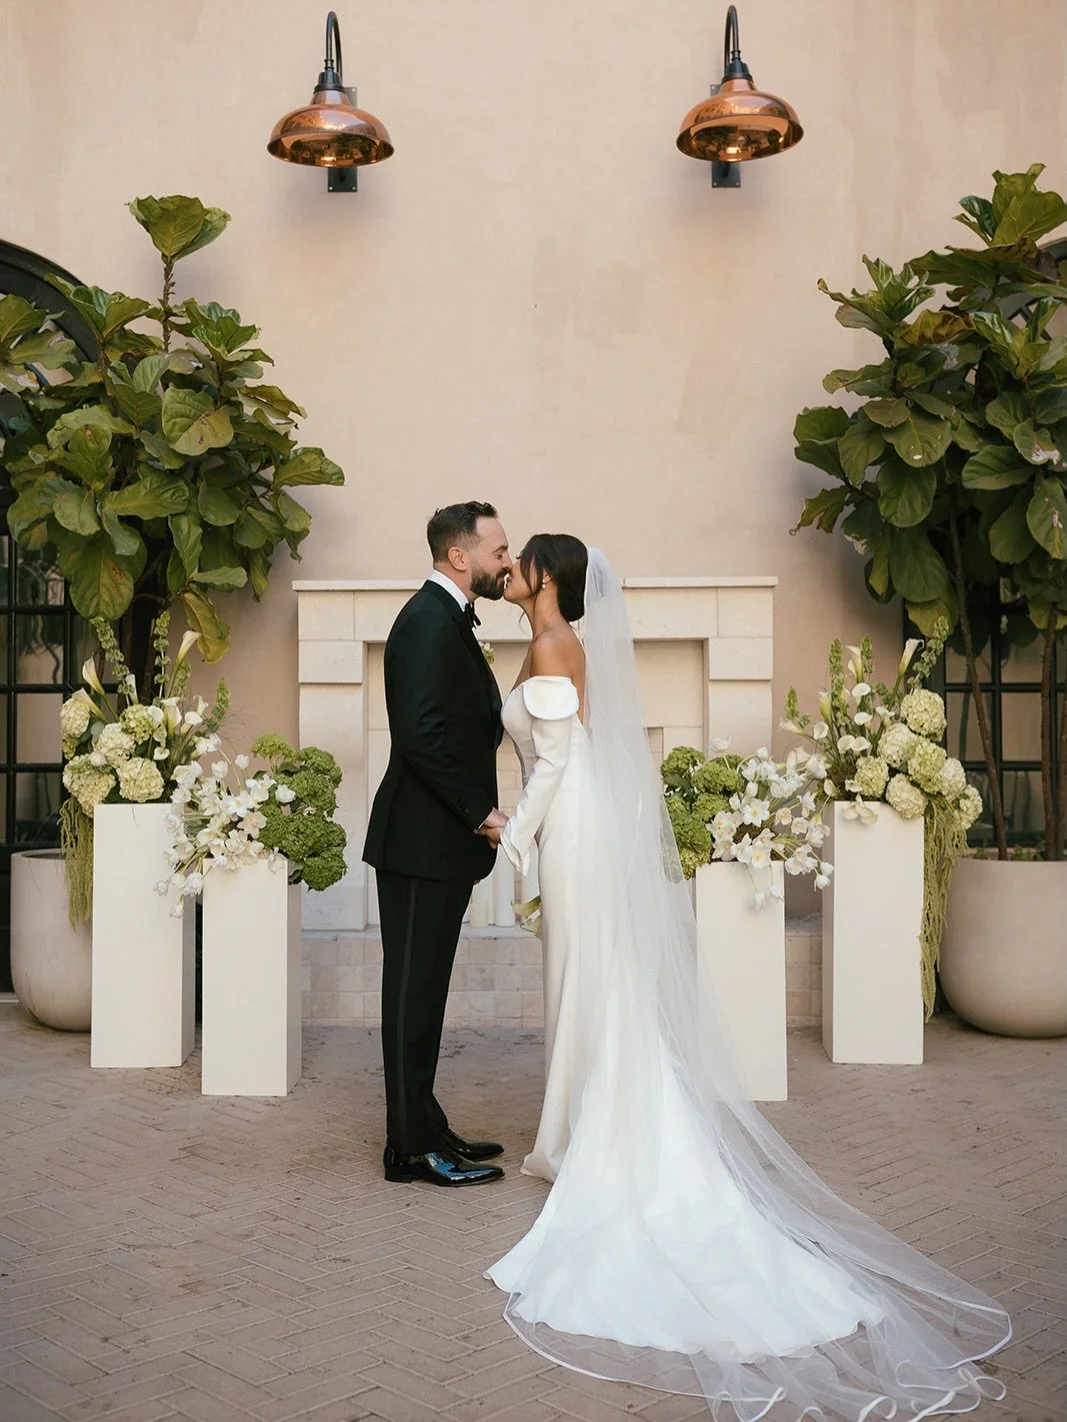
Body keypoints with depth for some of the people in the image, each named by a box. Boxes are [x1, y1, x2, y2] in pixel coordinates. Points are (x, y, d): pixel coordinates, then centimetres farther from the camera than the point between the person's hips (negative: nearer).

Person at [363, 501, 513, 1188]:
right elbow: (423, 735, -24)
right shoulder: (431, 622, -16)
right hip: (424, 842, -10)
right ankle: (414, 1147, 8)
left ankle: (424, 1130, 25)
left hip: (439, 840, 10)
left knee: (422, 992, 15)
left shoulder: (445, 619, 17)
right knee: (415, 993, -1)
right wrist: (482, 812, -17)